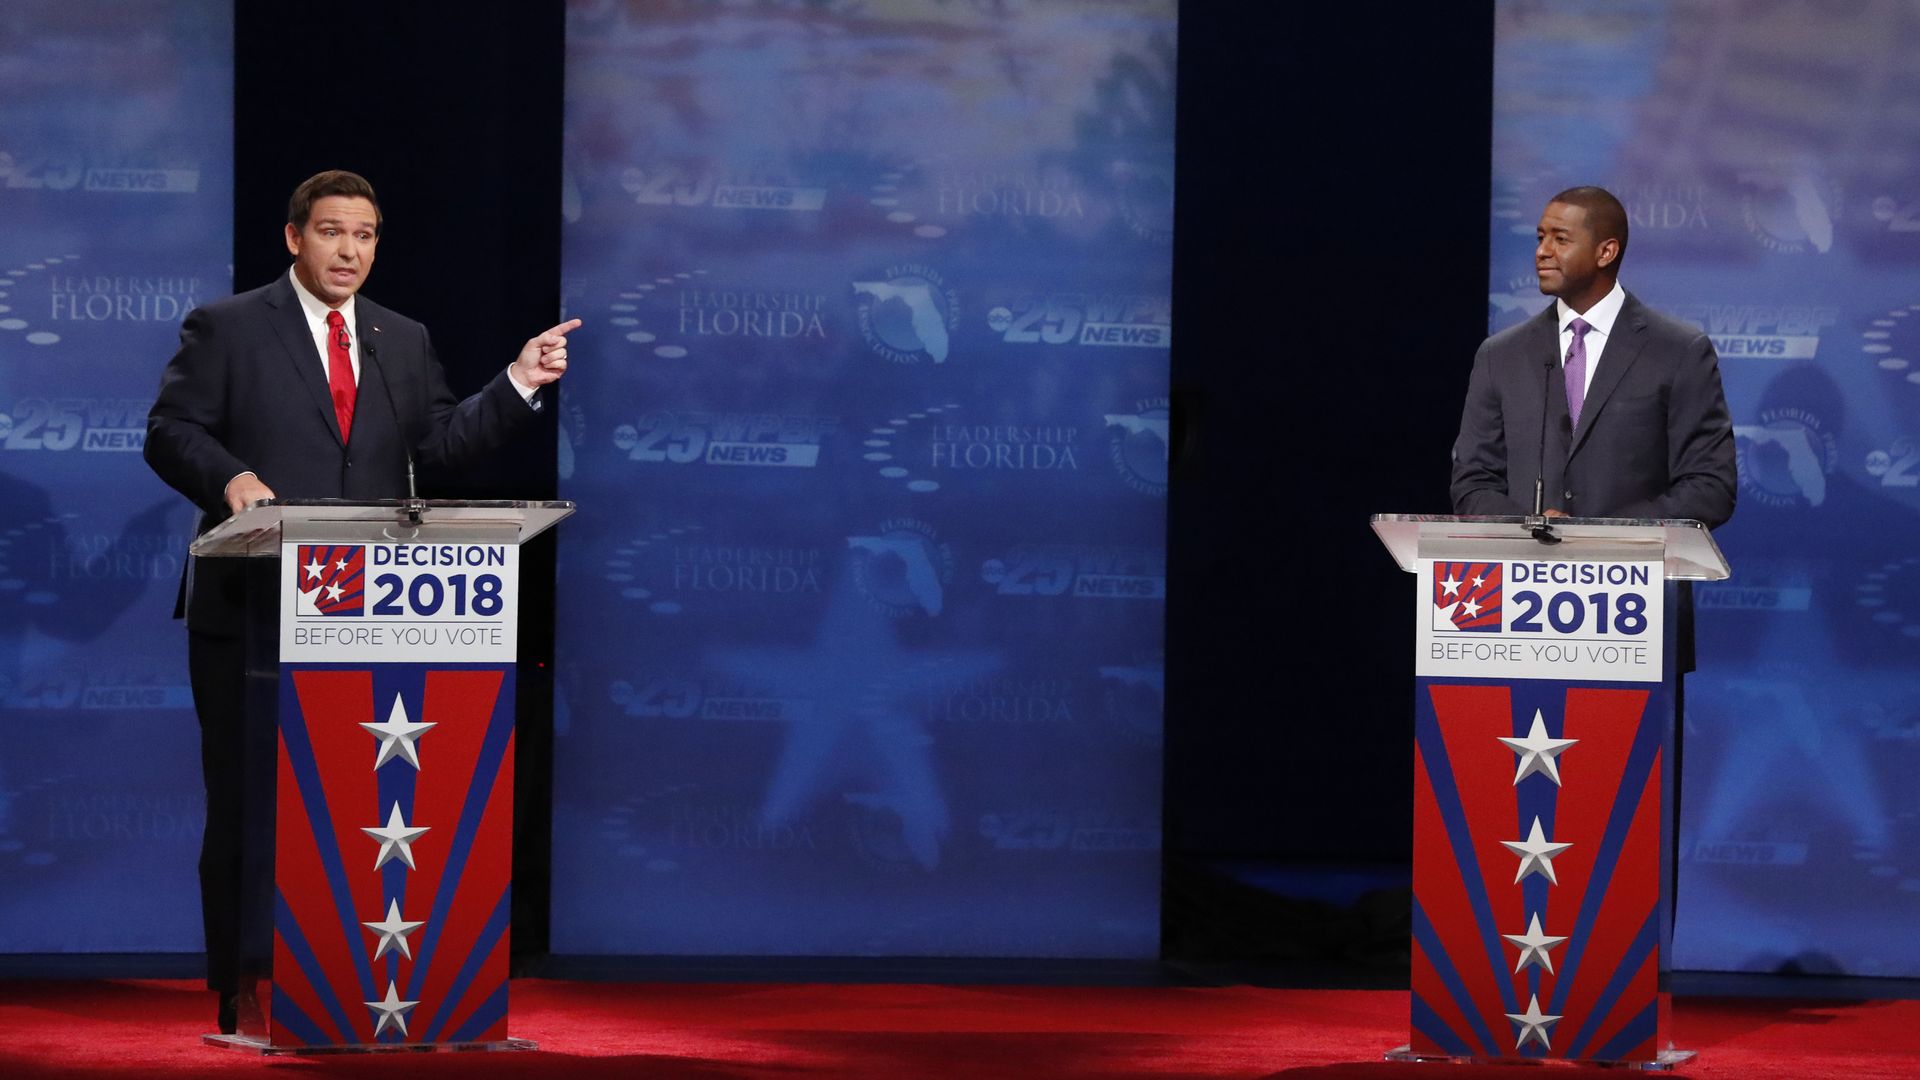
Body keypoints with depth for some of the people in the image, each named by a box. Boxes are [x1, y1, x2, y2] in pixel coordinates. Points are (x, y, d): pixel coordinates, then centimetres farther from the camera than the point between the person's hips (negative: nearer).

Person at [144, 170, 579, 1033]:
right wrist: (230, 478, -22)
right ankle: (242, 994, 5)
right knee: (244, 801, 0)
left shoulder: (404, 341, 15)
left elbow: (440, 445, 7)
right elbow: (171, 433, -3)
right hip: (252, 606, -4)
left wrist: (519, 384, -5)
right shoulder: (226, 329, 2)